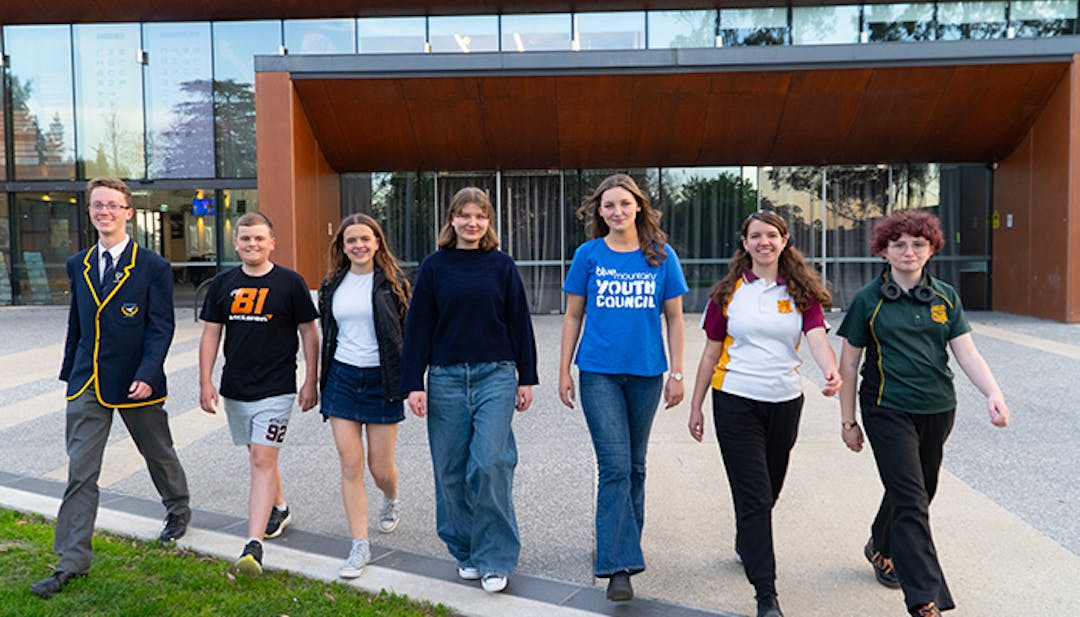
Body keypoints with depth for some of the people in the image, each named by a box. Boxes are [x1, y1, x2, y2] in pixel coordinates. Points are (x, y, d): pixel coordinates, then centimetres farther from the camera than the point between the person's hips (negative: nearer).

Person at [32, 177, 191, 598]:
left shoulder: (153, 267, -7)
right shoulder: (78, 265, 9)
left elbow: (162, 326, -10)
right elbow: (76, 323, 16)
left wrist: (147, 375, -20)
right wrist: (69, 371, 15)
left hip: (135, 382, -3)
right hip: (87, 383, 4)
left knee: (158, 453, 15)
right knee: (80, 470, 1)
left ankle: (178, 509, 41)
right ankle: (73, 560, 7)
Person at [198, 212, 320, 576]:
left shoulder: (290, 283, -5)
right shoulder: (223, 284, 6)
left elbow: (309, 333, -1)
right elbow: (211, 334, 8)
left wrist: (311, 381, -4)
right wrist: (205, 382, 2)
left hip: (276, 389, -5)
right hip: (235, 388, 5)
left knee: (263, 461, -11)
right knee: (257, 456, 18)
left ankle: (253, 546, -13)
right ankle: (279, 509, 41)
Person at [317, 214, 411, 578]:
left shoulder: (391, 282, -3)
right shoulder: (333, 284, 8)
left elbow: (407, 333, -2)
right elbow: (326, 333, 16)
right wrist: (322, 381, 15)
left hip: (380, 380, -3)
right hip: (342, 378, 3)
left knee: (380, 467, 4)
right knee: (350, 466, -1)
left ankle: (391, 501, 40)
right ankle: (360, 546, 8)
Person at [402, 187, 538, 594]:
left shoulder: (502, 266, 5)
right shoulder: (434, 266, 5)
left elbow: (519, 323, 8)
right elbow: (418, 326, 4)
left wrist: (526, 378, 6)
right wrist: (413, 384, -1)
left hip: (495, 376, -1)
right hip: (446, 378, 1)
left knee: (490, 463, -10)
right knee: (451, 469, 6)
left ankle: (494, 559, 5)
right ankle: (465, 552, 24)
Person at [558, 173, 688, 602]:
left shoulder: (661, 256, 2)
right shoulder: (588, 255, 0)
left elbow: (674, 318, 5)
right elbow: (573, 316, 5)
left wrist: (677, 374, 2)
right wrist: (564, 371, 2)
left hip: (646, 373, 2)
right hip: (599, 373, -2)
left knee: (635, 466, 14)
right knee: (615, 467, -8)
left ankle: (621, 545, 32)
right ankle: (619, 566, -5)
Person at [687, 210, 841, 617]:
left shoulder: (801, 292, 2)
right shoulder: (728, 292, 1)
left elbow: (818, 339, -14)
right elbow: (711, 352, 4)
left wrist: (831, 372, -35)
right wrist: (696, 406, 4)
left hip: (785, 402, 2)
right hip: (736, 402, -2)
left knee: (770, 489, 17)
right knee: (754, 495, -6)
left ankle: (746, 545, 47)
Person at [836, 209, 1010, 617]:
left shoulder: (945, 297, 6)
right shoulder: (868, 300, -4)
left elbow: (967, 353, 1)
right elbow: (849, 362, -1)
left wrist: (993, 393, -17)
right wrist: (848, 420, -1)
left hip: (937, 410, 5)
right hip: (889, 411, -4)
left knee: (918, 490, 17)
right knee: (911, 500, -9)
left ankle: (881, 549, 44)